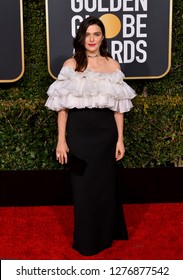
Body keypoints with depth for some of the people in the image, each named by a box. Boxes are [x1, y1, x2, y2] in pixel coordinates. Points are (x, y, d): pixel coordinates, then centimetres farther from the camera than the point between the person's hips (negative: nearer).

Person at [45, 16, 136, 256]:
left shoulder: (113, 65, 3)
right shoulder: (70, 65, -1)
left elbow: (118, 106, 4)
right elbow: (62, 107, -2)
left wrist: (120, 139, 1)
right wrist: (61, 140, -6)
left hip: (105, 133, 1)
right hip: (79, 133, -1)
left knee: (105, 186, 11)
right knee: (82, 187, 7)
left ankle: (105, 236, 33)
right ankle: (85, 241, 27)